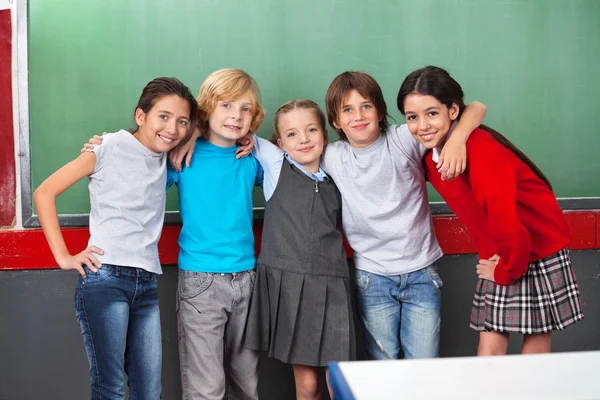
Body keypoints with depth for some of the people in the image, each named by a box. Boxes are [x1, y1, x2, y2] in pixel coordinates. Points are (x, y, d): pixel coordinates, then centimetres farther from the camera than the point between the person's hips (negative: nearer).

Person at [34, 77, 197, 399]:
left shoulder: (166, 158, 14)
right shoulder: (111, 147, -1)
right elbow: (44, 193, 0)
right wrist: (64, 257, -4)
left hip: (147, 285, 6)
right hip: (104, 279, -6)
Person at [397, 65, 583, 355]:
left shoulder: (482, 151, -27)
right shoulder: (432, 156, -1)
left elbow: (510, 226, -28)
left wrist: (505, 271, -14)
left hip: (540, 253, -6)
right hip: (499, 258, 6)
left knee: (535, 356, 3)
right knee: (488, 353, 2)